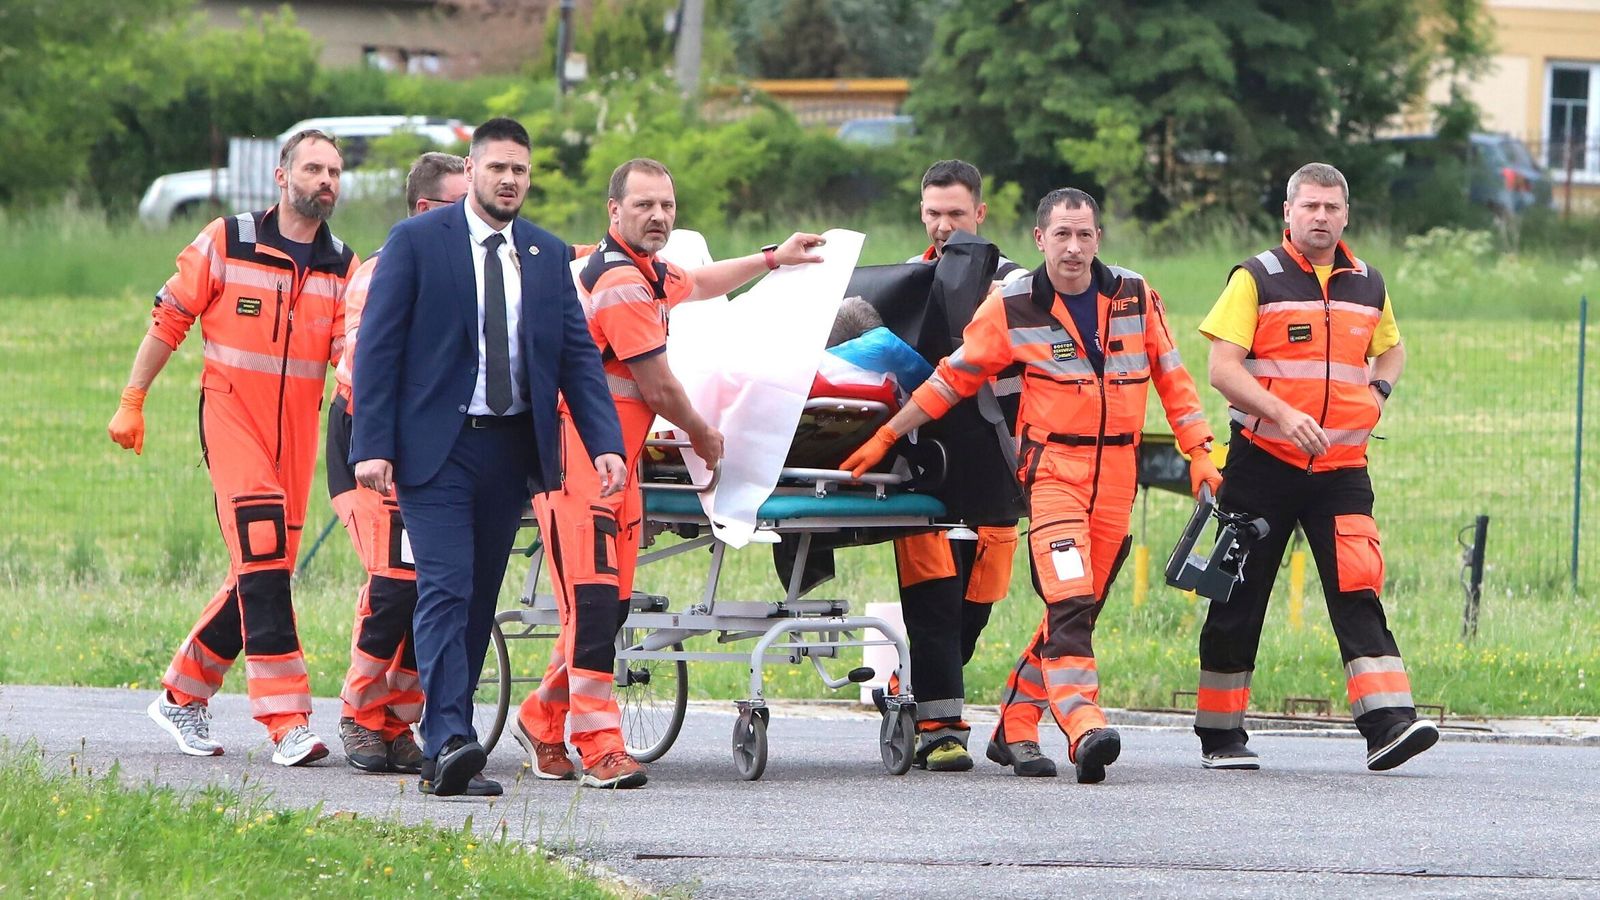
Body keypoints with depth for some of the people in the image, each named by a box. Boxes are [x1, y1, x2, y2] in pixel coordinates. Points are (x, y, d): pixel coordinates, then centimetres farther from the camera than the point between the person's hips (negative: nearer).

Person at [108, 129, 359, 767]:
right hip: (231, 412, -5)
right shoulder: (228, 242, -2)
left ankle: (182, 695, 26)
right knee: (262, 558, -17)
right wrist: (132, 401, 3)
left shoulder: (343, 267, 7)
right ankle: (287, 722, -21)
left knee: (263, 571, 7)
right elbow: (169, 319, 3)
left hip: (298, 427, 5)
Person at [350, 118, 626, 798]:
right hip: (435, 447, -5)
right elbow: (377, 346, -4)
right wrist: (373, 446, -13)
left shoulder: (548, 255, 11)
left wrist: (605, 443, -6)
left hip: (512, 448, 5)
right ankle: (447, 744, -25)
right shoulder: (416, 242, -2)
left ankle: (447, 744, 14)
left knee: (479, 599, 8)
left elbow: (578, 354, 8)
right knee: (446, 589, -16)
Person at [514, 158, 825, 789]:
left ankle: (543, 721, 23)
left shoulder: (642, 271, 16)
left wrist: (774, 259, 43)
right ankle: (600, 748, -17)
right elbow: (658, 389, -12)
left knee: (612, 604, 9)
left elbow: (694, 285, 41)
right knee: (593, 602, -14)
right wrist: (702, 436, 5)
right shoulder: (620, 283, -17)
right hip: (576, 460, -10)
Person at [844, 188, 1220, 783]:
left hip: (1117, 475, 4)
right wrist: (885, 437, 6)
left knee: (1076, 609, 7)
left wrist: (1200, 455, 8)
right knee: (1070, 602, -20)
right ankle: (1085, 730, -31)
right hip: (1053, 468, -4)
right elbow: (954, 377, 6)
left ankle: (1014, 729, 18)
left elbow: (1171, 378, 14)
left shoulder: (1135, 297, 5)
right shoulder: (1012, 306, -2)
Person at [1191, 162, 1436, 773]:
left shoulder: (1368, 286, 12)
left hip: (1340, 466, 3)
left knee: (1358, 590, -12)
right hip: (1262, 463, -2)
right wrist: (1284, 414, -22)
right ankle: (1219, 734, 13)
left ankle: (1387, 722, -23)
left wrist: (1378, 391, 9)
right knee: (1239, 598, 3)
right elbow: (1223, 368, -9)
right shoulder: (1256, 279, -2)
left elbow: (1391, 348, 31)